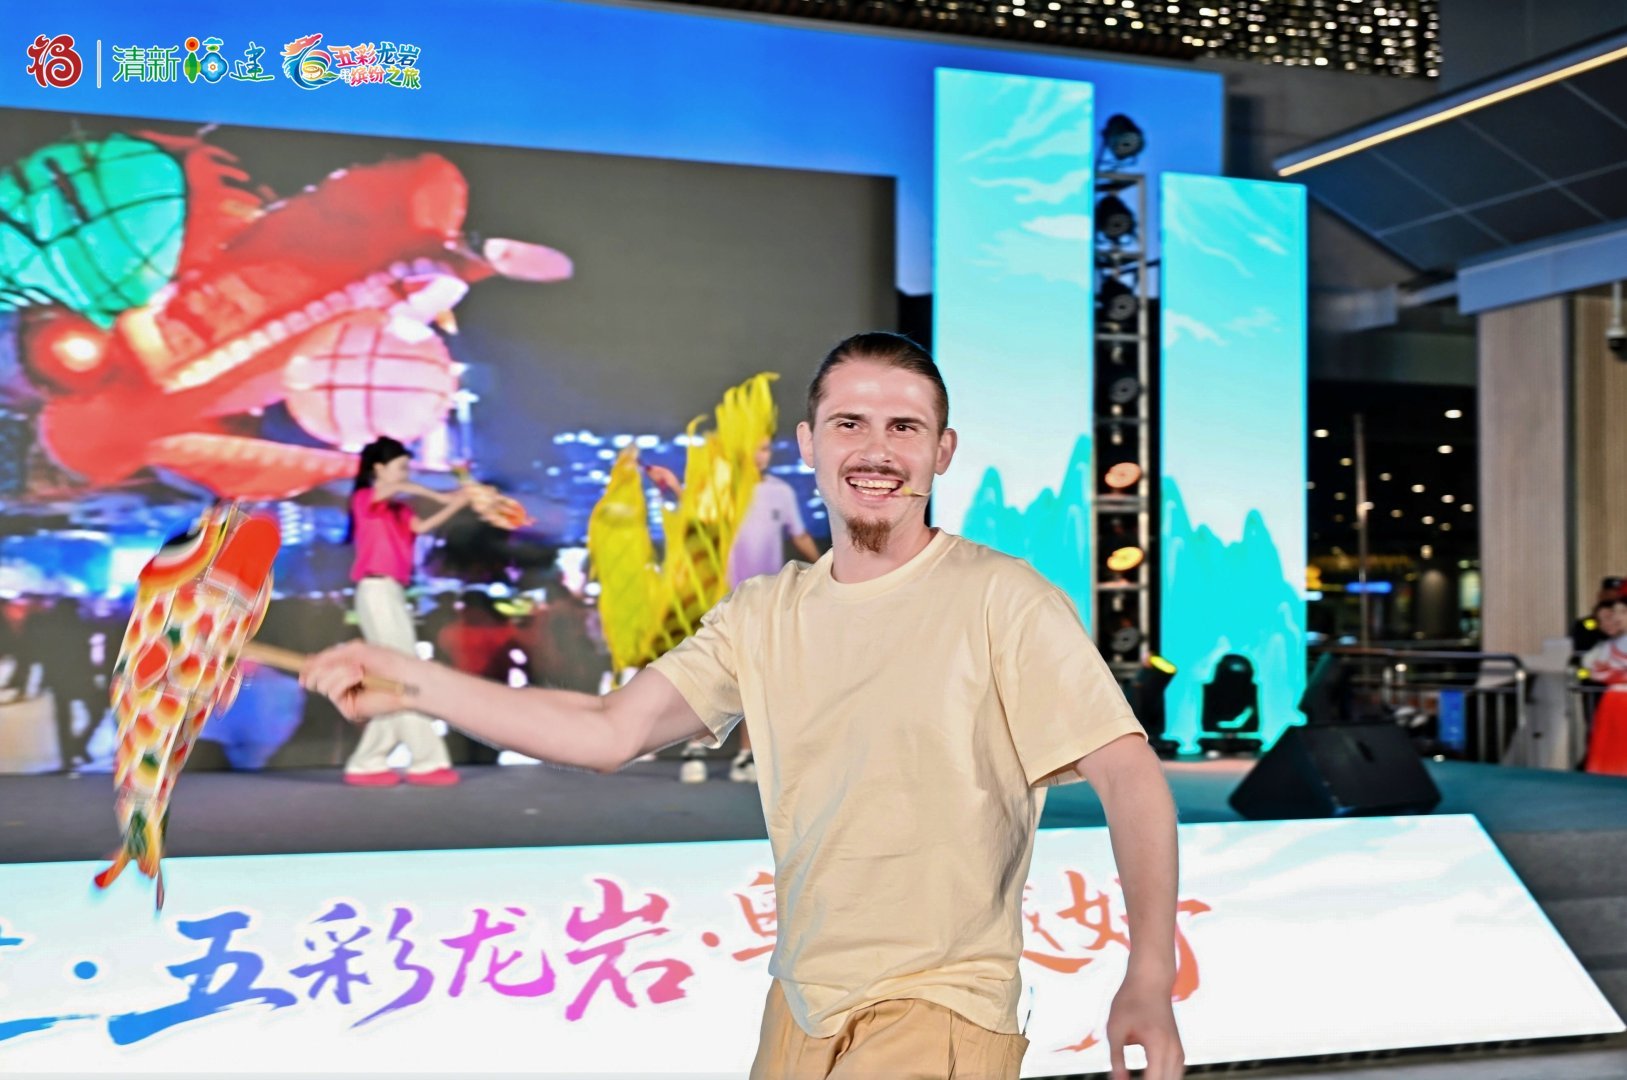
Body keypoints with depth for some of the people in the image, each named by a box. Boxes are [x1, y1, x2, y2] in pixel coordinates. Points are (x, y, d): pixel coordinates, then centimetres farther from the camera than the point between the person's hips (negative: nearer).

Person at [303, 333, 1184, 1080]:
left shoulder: (1001, 601, -9)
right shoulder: (766, 616, 6)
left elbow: (1128, 773, -13)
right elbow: (610, 733, 3)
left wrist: (1150, 977, -23)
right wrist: (410, 683, -3)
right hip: (798, 1008, 5)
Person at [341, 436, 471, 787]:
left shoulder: (398, 510, 20)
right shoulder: (365, 499, -1)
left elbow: (422, 526, 1)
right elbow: (397, 488, -22)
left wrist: (456, 505, -7)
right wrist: (441, 497, -15)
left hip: (393, 594, 8)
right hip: (377, 592, -8)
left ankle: (367, 763, 9)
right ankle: (427, 760, -9)